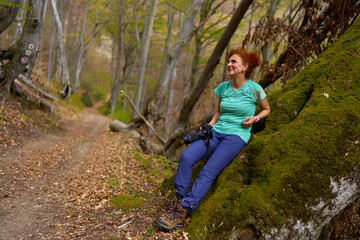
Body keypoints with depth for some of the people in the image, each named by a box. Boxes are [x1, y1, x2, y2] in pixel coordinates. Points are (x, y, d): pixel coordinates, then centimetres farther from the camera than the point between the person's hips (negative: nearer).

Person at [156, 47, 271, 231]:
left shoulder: (254, 89, -2)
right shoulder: (223, 87, 11)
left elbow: (266, 109, 13)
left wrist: (254, 118, -6)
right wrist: (209, 126, 7)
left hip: (237, 135, -5)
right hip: (217, 132, 5)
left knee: (209, 171, -23)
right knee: (186, 156, -21)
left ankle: (182, 212, -23)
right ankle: (179, 201, -16)